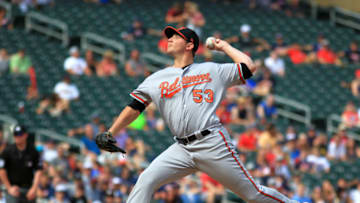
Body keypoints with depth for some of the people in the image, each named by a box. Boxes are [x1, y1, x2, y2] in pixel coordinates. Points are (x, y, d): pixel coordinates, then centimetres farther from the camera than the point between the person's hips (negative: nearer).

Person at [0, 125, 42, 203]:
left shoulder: (33, 151, 0)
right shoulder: (8, 151, -4)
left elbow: (38, 171, -1)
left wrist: (34, 188, -11)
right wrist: (9, 188, -5)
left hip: (28, 189, 2)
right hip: (13, 188, -2)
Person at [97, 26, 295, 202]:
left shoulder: (212, 70, 12)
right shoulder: (157, 79, 18)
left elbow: (248, 68, 8)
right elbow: (134, 108, 15)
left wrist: (224, 47, 18)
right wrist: (109, 134, 5)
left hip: (213, 143, -3)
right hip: (182, 149, 3)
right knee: (146, 180, -15)